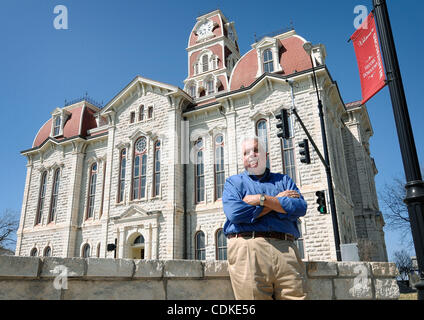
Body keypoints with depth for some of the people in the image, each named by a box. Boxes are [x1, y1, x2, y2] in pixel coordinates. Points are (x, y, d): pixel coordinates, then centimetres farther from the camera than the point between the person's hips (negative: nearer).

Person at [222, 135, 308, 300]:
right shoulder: (233, 182, 17)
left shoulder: (283, 180, 23)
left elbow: (300, 208, 3)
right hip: (247, 248, -2)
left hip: (286, 249, 2)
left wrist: (262, 199, -4)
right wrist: (278, 200, 2)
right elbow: (234, 212, -6)